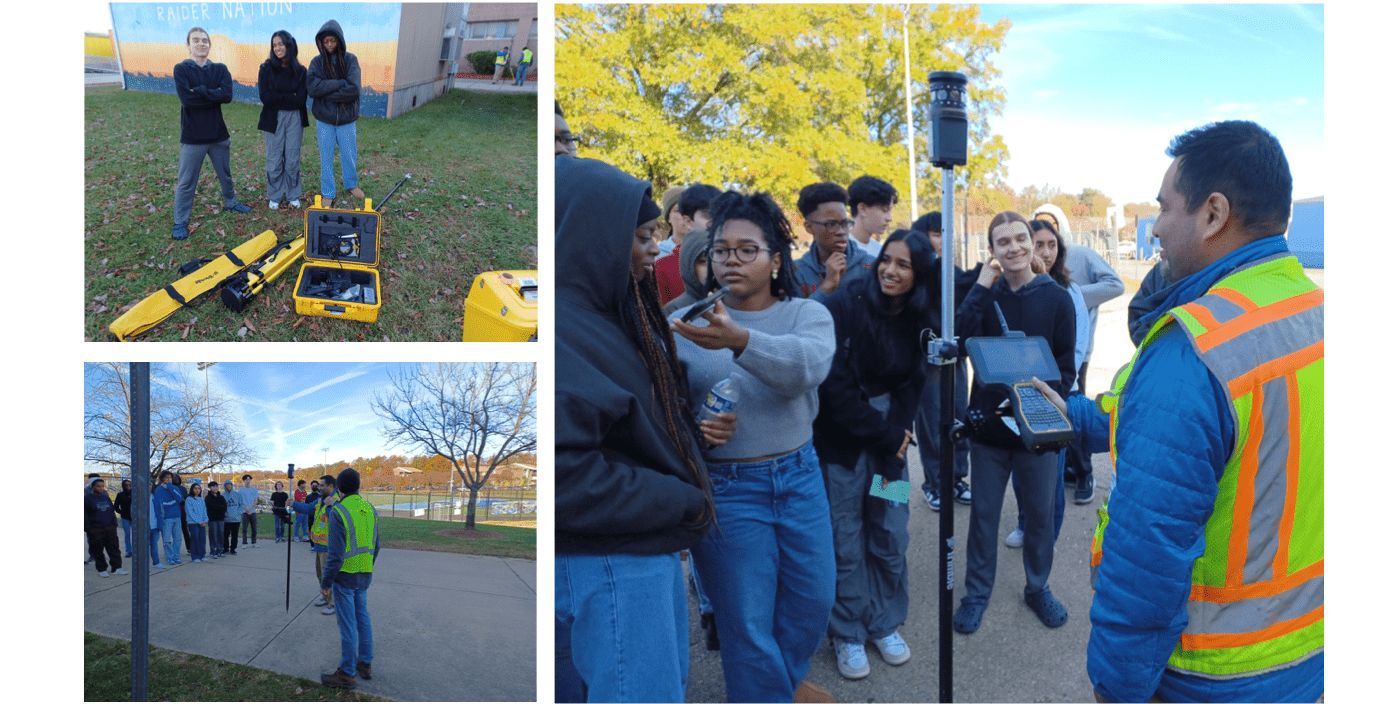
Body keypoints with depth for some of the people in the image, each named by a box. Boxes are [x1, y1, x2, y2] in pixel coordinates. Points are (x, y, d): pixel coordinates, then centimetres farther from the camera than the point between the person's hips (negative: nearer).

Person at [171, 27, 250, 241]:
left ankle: (230, 202, 45)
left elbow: (228, 95, -17)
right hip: (192, 136, -3)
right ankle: (180, 222, 13)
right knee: (186, 182, 3)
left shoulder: (220, 69, 1)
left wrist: (200, 91, -20)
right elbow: (186, 99, -21)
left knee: (225, 174, 22)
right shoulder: (181, 69, -6)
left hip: (218, 133, 3)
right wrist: (214, 95, -17)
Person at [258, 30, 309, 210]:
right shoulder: (266, 69, -1)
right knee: (274, 160, 4)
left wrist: (277, 98, -9)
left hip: (294, 118, 1)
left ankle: (293, 195, 20)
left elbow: (301, 99, -7)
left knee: (293, 159, 6)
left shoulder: (300, 70, 2)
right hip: (273, 119, -1)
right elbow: (265, 97, -11)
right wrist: (290, 97, -11)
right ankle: (274, 197, 16)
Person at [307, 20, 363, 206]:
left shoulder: (350, 60, -5)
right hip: (324, 119, 0)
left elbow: (353, 90, -18)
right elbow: (312, 88, -18)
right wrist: (341, 83, -21)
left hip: (346, 118, 0)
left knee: (349, 155, 14)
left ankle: (351, 184, 38)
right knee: (326, 158, 9)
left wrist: (326, 92, -17)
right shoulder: (317, 62, -3)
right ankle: (327, 194, 22)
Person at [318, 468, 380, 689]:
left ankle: (347, 674, 9)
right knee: (363, 618, 17)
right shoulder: (370, 510, 4)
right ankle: (365, 664, 27)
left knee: (347, 623, 0)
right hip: (364, 575, 7)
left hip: (345, 575, -7)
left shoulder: (339, 511, -18)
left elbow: (335, 553, -19)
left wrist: (326, 582, -11)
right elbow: (375, 546, 12)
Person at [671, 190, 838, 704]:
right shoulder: (689, 320, -4)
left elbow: (807, 365, -26)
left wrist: (739, 340, -43)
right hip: (726, 487, -3)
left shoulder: (807, 314, -3)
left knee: (815, 598, 19)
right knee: (748, 623, 6)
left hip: (799, 475, 3)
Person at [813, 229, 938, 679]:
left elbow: (910, 388, 5)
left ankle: (885, 624, 28)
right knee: (846, 541, 1)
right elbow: (835, 385, -17)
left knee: (891, 535, 8)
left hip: (889, 437, 4)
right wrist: (886, 435, -12)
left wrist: (895, 443, -8)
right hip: (841, 442, -4)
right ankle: (848, 634, 18)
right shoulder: (845, 306, -14)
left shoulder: (920, 321, 2)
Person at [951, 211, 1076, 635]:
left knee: (1040, 513, 14)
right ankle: (977, 592, 27)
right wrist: (981, 289, -18)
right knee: (983, 512, 11)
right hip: (988, 424, 1)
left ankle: (1038, 587, 35)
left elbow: (1066, 367, -3)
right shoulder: (985, 294, 0)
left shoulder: (1056, 298, -3)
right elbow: (959, 343, -17)